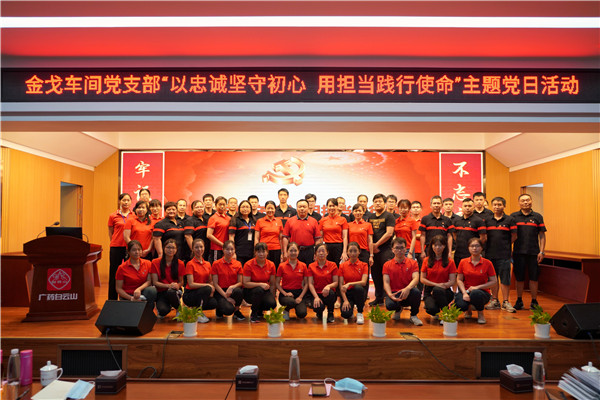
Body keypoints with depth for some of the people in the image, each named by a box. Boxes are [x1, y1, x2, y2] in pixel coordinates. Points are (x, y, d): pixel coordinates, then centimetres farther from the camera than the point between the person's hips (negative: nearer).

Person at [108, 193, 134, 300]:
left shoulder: (134, 216, 6)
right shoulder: (113, 216, 4)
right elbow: (110, 233, 10)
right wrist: (117, 242, 6)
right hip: (116, 248, -1)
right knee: (114, 274, 5)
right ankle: (112, 300, 15)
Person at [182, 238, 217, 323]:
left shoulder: (207, 264, 8)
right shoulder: (190, 264, -9)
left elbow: (210, 281, 13)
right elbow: (191, 284, -16)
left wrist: (212, 289, -9)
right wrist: (207, 285, -20)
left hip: (203, 293, 6)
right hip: (189, 295, -5)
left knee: (214, 303, -23)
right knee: (207, 289, -33)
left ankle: (196, 308, 8)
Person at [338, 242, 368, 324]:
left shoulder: (364, 265, -1)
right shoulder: (343, 265, 1)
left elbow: (363, 282, -15)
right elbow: (341, 285, -4)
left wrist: (349, 284, -30)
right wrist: (345, 300, -16)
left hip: (358, 292, 0)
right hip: (347, 293, 0)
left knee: (358, 288, -37)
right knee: (345, 314, -28)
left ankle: (360, 312, -11)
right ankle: (350, 307, 12)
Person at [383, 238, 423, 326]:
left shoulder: (413, 263, 5)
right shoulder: (387, 265, 6)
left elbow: (416, 279, -11)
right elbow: (386, 282, -4)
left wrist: (407, 288, -33)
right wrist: (390, 294, -25)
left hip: (408, 293, 0)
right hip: (394, 293, 0)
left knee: (416, 292, -35)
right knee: (389, 305, -33)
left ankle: (413, 315, -4)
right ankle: (398, 309, 11)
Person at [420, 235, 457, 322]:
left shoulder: (450, 262, 2)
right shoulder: (426, 261, 5)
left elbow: (453, 281, -3)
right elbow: (422, 279, 1)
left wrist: (444, 285, -22)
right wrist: (436, 284, -13)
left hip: (445, 291, 0)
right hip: (429, 291, 1)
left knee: (437, 290, -39)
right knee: (431, 309, -32)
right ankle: (436, 313, 8)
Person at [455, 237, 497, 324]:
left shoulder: (487, 263, -2)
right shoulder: (463, 262, 2)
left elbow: (493, 281, -4)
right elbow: (459, 280, 2)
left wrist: (477, 287, -16)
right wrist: (464, 293, -15)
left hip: (482, 292, -1)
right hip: (466, 290, 2)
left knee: (475, 294, -40)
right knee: (460, 305, -32)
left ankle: (480, 314, -5)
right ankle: (468, 308, 11)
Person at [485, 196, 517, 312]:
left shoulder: (509, 220, 0)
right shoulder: (488, 220, 8)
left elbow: (514, 236, 3)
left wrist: (505, 246, 5)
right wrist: (492, 247, 6)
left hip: (504, 255, -3)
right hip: (490, 254, 3)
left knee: (505, 279, 0)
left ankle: (505, 302, 9)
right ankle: (494, 301, 18)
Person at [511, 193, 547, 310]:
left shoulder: (537, 216, 7)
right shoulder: (513, 216, 6)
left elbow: (542, 235, 7)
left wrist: (541, 251, -1)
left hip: (533, 252, 0)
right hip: (518, 252, 0)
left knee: (534, 278, 4)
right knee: (519, 278, 6)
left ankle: (534, 302, 16)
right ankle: (519, 301, 18)